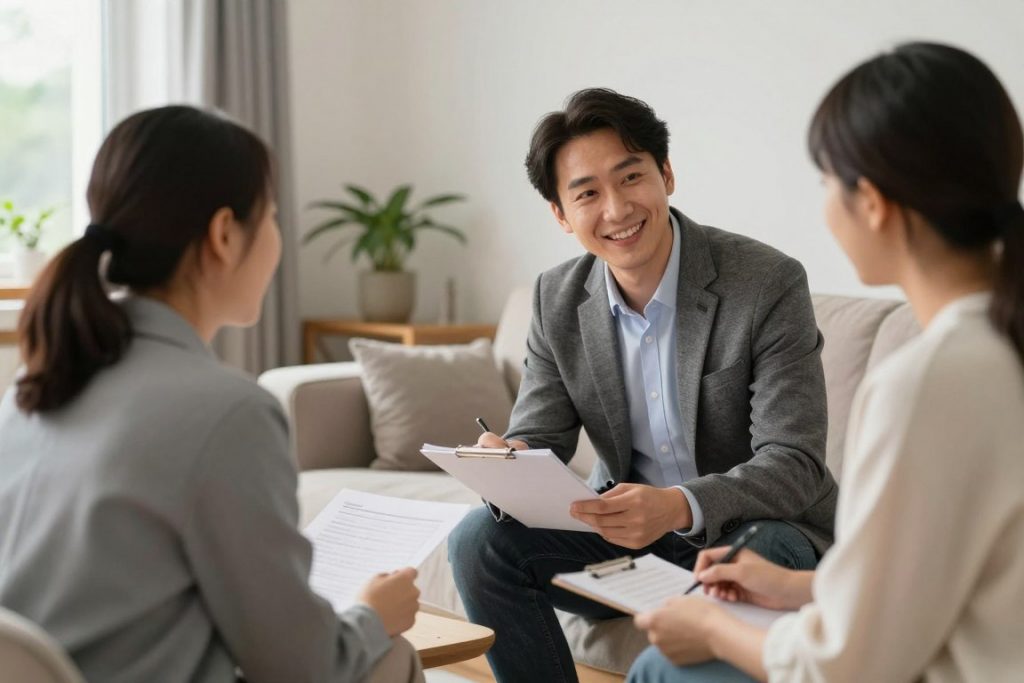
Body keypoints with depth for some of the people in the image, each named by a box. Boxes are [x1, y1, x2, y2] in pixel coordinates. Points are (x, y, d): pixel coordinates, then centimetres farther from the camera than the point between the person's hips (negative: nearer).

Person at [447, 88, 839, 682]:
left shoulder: (769, 285, -18)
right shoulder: (557, 299, -1)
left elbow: (794, 465, -22)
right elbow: (540, 437, 0)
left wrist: (678, 505, -40)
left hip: (753, 526, -4)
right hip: (626, 525, 5)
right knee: (480, 540, -15)